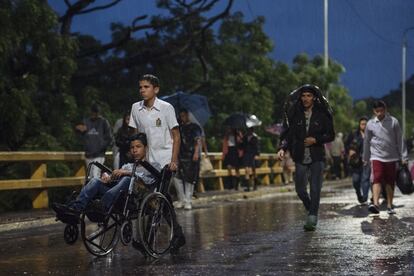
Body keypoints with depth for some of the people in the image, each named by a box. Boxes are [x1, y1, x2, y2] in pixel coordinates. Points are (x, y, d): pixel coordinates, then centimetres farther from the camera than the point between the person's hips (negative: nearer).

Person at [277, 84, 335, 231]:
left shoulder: (322, 114, -1)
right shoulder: (294, 114, 2)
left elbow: (330, 135, 3)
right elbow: (287, 134, 1)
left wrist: (316, 140, -12)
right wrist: (282, 148, -16)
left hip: (317, 158, -2)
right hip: (300, 158, 2)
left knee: (315, 189, -8)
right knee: (300, 189, 5)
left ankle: (312, 219, -4)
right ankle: (311, 210, 32)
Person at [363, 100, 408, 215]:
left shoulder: (393, 122, -2)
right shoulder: (370, 124, 1)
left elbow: (399, 140, 1)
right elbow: (366, 142, 11)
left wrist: (403, 157, -1)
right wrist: (365, 158, 17)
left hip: (391, 157, 1)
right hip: (377, 157, -1)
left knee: (390, 182, 7)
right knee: (377, 180, -16)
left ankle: (389, 206, 18)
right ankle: (375, 204, -29)